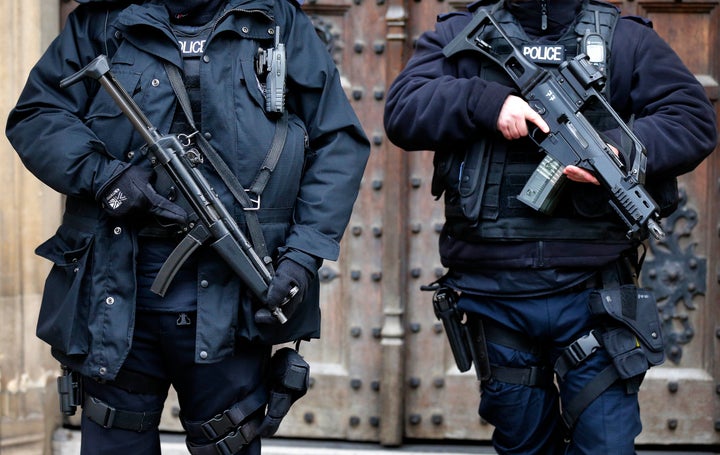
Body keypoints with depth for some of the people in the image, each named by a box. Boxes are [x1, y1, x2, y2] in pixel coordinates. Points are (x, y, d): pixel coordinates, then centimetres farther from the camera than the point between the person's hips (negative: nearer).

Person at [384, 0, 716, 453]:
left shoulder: (627, 38, 8)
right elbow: (402, 110, -2)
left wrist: (623, 150, -20)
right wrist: (485, 102, -18)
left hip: (592, 294, -1)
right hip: (493, 293, 1)